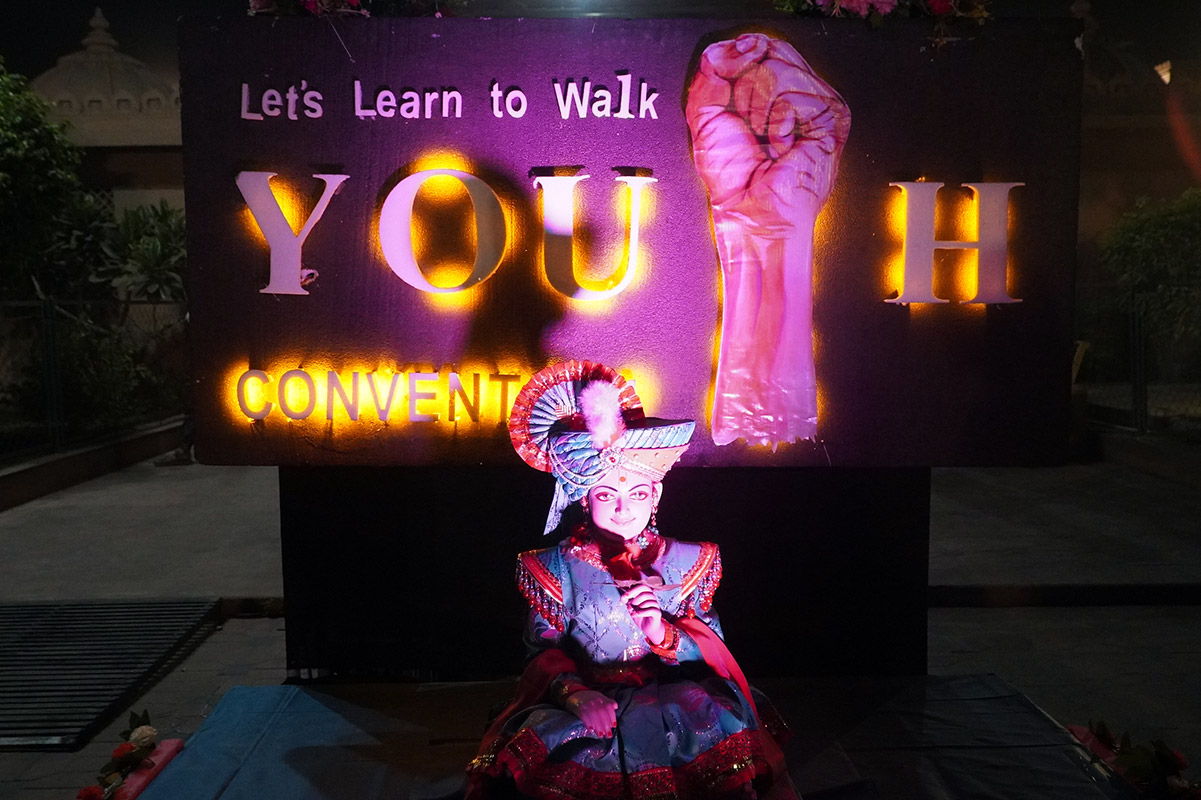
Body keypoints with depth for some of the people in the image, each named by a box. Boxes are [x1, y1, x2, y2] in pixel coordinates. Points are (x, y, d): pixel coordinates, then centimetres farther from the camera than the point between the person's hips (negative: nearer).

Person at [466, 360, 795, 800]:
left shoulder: (686, 562, 5)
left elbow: (712, 647, 1)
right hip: (586, 696, 0)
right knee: (541, 734, -32)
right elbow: (545, 651, -4)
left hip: (672, 697, 1)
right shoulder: (556, 567, 3)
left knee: (712, 715, -31)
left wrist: (663, 634, -20)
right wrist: (574, 693, -25)